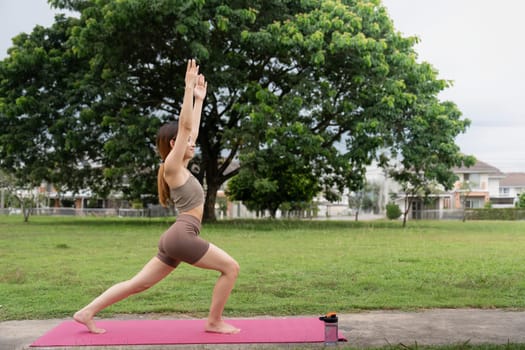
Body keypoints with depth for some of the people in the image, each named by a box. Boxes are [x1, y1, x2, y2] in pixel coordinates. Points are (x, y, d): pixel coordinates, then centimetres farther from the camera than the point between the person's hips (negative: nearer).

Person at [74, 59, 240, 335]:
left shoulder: (181, 166, 18)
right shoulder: (172, 165, -6)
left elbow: (193, 129, 24)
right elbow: (185, 125, -12)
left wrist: (199, 98, 28)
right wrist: (189, 87, -12)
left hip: (177, 238, 9)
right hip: (182, 236, -9)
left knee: (138, 284, 9)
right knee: (231, 268, -3)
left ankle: (87, 312, 11)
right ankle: (214, 322, 4)